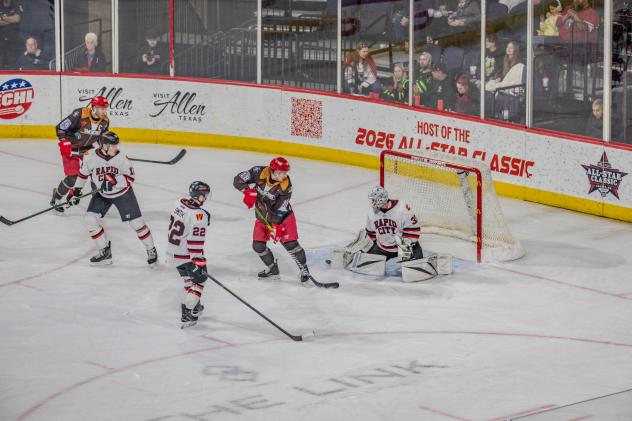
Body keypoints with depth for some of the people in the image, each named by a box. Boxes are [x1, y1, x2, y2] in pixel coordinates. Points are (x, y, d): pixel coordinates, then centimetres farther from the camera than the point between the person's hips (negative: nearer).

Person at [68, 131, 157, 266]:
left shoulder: (121, 157, -22)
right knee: (90, 219, -8)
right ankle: (105, 251, 7)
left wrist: (115, 181, -34)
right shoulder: (90, 156, -19)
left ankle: (151, 250, 16)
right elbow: (83, 173, -1)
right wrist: (76, 191, 2)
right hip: (102, 194, 2)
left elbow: (130, 177, -18)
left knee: (136, 222, -4)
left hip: (122, 194, -2)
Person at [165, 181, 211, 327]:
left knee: (189, 278, 24)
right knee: (199, 279, 5)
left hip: (172, 251, 8)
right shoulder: (199, 215, -24)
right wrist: (200, 265, -23)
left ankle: (195, 307, 37)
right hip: (186, 255, -8)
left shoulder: (180, 203, 0)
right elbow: (196, 243, -26)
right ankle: (187, 314, -2)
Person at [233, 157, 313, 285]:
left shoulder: (286, 186, -23)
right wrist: (248, 190, -31)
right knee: (258, 245, 0)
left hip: (282, 216, -3)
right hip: (263, 215, 3)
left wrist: (277, 226, -27)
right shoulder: (258, 172, -20)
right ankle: (272, 270, 21)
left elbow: (280, 209, -22)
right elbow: (238, 180, -15)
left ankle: (304, 271, 0)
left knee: (290, 243, -14)